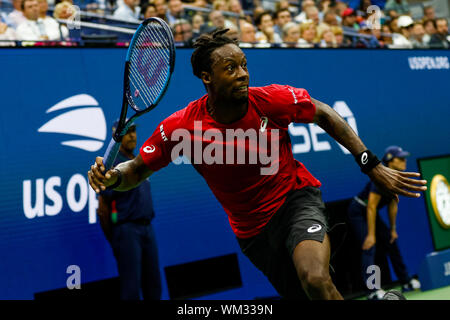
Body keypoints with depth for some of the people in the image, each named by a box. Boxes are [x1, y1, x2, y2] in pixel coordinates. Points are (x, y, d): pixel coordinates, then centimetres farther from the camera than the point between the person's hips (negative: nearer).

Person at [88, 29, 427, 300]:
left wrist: (371, 164, -4)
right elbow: (137, 170, -4)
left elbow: (324, 115, -1)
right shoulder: (181, 126, -15)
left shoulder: (272, 100, -17)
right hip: (253, 230, 3)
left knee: (316, 280, -32)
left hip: (296, 196, -2)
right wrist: (111, 176, -27)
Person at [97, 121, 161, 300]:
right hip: (127, 230, -8)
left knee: (153, 286, 11)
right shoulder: (112, 164, -8)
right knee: (131, 289, -8)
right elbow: (103, 206, -10)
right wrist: (112, 239, -8)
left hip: (147, 227, 8)